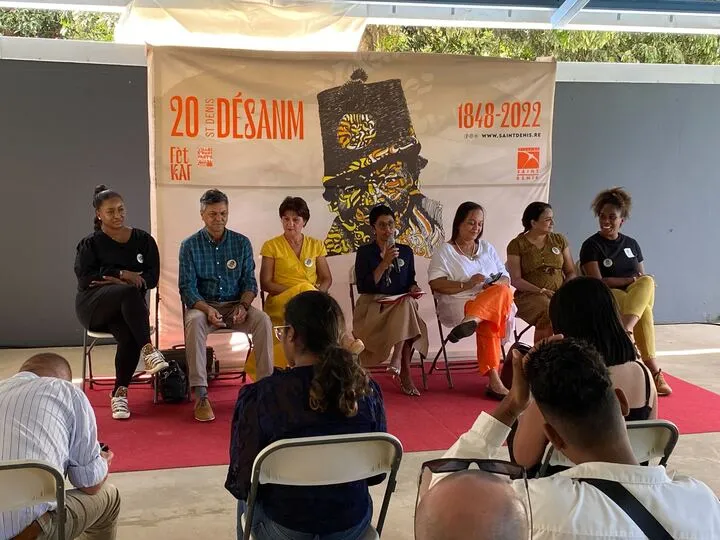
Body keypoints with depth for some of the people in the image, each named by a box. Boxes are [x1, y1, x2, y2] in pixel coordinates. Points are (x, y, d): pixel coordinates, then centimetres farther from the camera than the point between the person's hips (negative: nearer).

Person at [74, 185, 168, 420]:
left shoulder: (143, 240, 10)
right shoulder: (90, 244, 7)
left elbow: (152, 277, 2)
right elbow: (85, 278, -7)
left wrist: (115, 280, -11)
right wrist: (122, 274, -14)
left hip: (127, 306, 2)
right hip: (94, 304, -2)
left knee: (128, 336, -33)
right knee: (129, 293, -36)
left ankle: (120, 393, -21)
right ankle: (148, 349, -40)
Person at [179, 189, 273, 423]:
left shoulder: (242, 243, 6)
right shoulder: (190, 245, 0)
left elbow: (249, 281, 6)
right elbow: (187, 287, -6)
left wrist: (243, 305, -15)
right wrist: (207, 309, -24)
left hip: (236, 305, 2)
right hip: (203, 305, -2)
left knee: (263, 320, -28)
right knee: (194, 321, -36)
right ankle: (200, 394, -37)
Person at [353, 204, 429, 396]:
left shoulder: (406, 251, 14)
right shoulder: (365, 253, 2)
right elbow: (363, 287, -9)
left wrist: (413, 288, -4)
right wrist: (385, 263, -17)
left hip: (401, 304, 3)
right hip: (372, 306, -3)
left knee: (408, 302, -34)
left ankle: (397, 360, -32)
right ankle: (405, 373, -29)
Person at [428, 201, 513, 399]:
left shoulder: (487, 248, 24)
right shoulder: (445, 251, 7)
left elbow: (505, 278, 19)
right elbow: (436, 284, -7)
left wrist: (498, 285, -8)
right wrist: (466, 285, -17)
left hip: (492, 303, 4)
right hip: (457, 305, -4)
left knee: (503, 292, -35)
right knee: (487, 324, -38)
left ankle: (472, 320, -56)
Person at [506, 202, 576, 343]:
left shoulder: (559, 240, 17)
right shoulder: (517, 245, 5)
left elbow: (571, 272, 16)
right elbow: (516, 280, -3)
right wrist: (542, 291, -14)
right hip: (530, 295, -3)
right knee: (549, 312, -36)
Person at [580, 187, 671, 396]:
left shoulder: (631, 244, 18)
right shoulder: (591, 246, -1)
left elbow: (643, 277, 16)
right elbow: (597, 282, -11)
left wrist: (644, 283, -9)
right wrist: (630, 280, -12)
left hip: (637, 294, 5)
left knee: (647, 283, -32)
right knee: (644, 311, -34)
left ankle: (625, 330, -48)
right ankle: (654, 372, -40)